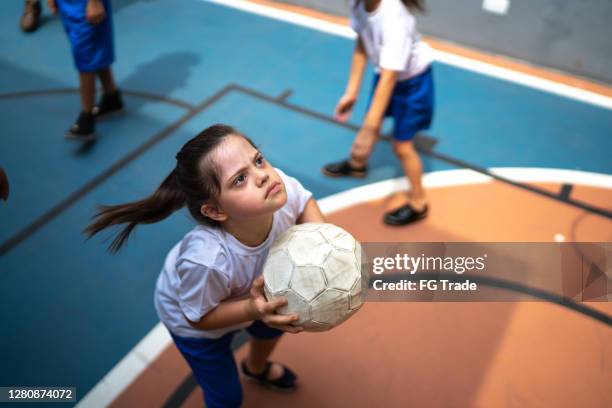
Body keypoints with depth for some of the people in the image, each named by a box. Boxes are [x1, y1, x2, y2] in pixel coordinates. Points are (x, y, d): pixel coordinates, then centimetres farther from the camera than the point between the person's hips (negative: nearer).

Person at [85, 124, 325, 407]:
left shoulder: (281, 187, -37)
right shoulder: (207, 260, -48)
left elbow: (305, 202, -11)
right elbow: (200, 316, -27)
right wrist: (251, 310, -41)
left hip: (250, 295, 6)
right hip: (194, 323, -5)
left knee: (272, 329, 33)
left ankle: (256, 368, 69)